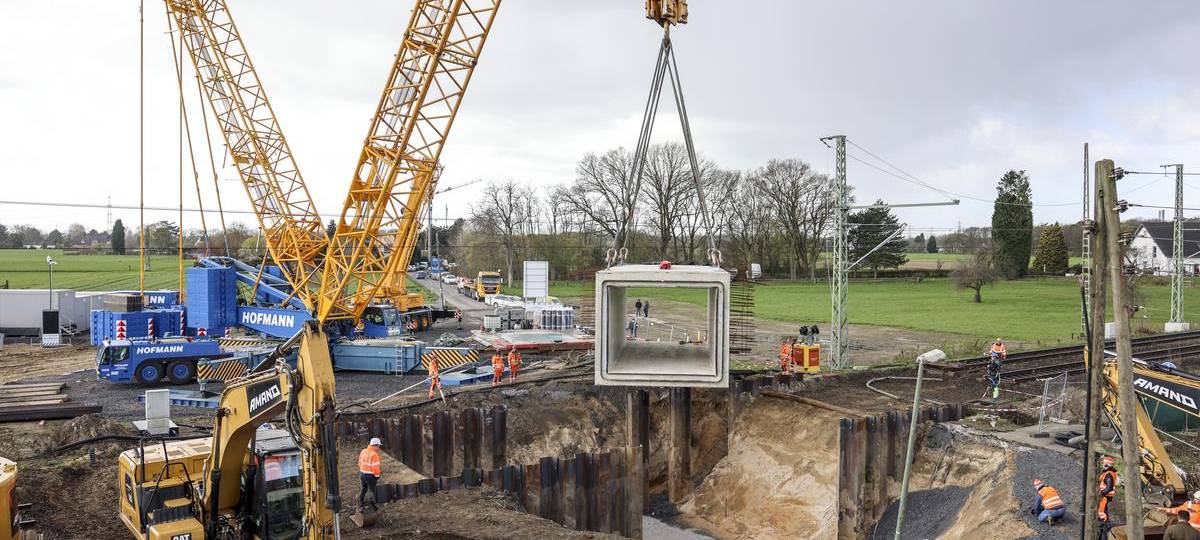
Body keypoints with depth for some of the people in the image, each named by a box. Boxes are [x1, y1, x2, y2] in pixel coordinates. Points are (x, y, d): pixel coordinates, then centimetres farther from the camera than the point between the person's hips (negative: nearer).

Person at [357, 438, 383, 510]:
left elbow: (360, 463, 10)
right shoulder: (374, 454, -23)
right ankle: (372, 506, 22)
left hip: (362, 474, 7)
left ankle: (361, 504, 36)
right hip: (370, 476, -7)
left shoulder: (363, 451, 0)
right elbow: (375, 467, -23)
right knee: (372, 491, 11)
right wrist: (377, 476, -5)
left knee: (363, 490, 23)